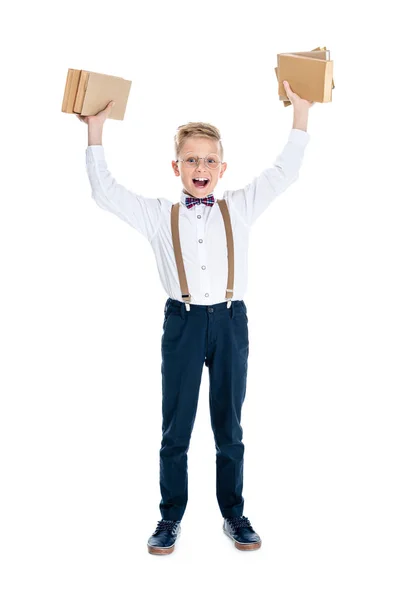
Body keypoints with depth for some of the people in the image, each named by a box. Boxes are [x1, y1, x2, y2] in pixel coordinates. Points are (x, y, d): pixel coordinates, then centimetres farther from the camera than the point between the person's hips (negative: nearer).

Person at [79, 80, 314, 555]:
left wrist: (301, 112, 3)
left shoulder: (239, 208, 8)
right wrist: (95, 132, 1)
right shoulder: (158, 215, 6)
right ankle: (171, 518, 21)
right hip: (182, 323, 0)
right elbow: (105, 192, 3)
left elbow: (284, 172, 6)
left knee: (229, 427, 11)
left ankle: (233, 514, 25)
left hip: (230, 322, 1)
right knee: (175, 428, 7)